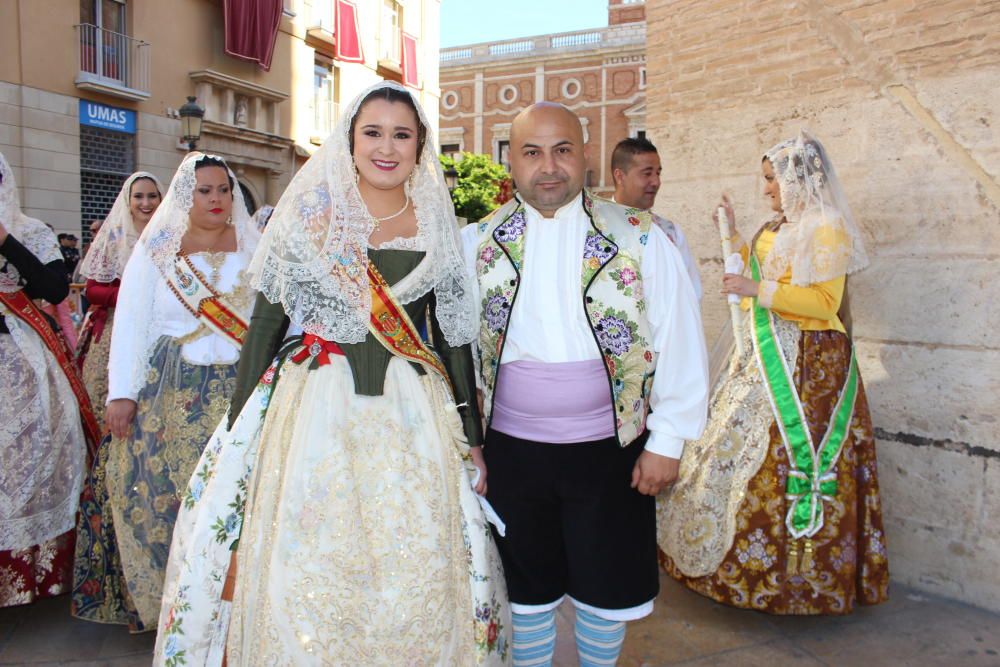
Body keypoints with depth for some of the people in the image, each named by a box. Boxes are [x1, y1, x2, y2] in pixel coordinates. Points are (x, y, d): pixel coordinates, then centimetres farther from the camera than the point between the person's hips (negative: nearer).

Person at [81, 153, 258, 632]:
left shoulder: (255, 249, 8)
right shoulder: (155, 251, 7)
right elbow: (130, 323, 3)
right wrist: (121, 393, -3)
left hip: (240, 390, 0)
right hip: (169, 394, 0)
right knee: (163, 493, 0)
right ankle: (170, 600, 17)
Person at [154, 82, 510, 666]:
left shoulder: (437, 229, 5)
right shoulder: (307, 216, 1)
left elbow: (454, 337, 7)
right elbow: (265, 324, 2)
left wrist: (471, 439, 5)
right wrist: (241, 430, -2)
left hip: (412, 421, 1)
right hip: (312, 415, -1)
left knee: (416, 581, 7)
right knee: (305, 576, 6)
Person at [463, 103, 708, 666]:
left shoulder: (640, 239, -5)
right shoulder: (479, 243, 0)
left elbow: (680, 341, -4)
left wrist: (667, 441, -6)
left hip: (610, 449, -1)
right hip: (510, 449, 1)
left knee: (608, 587, 16)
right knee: (526, 587, 17)